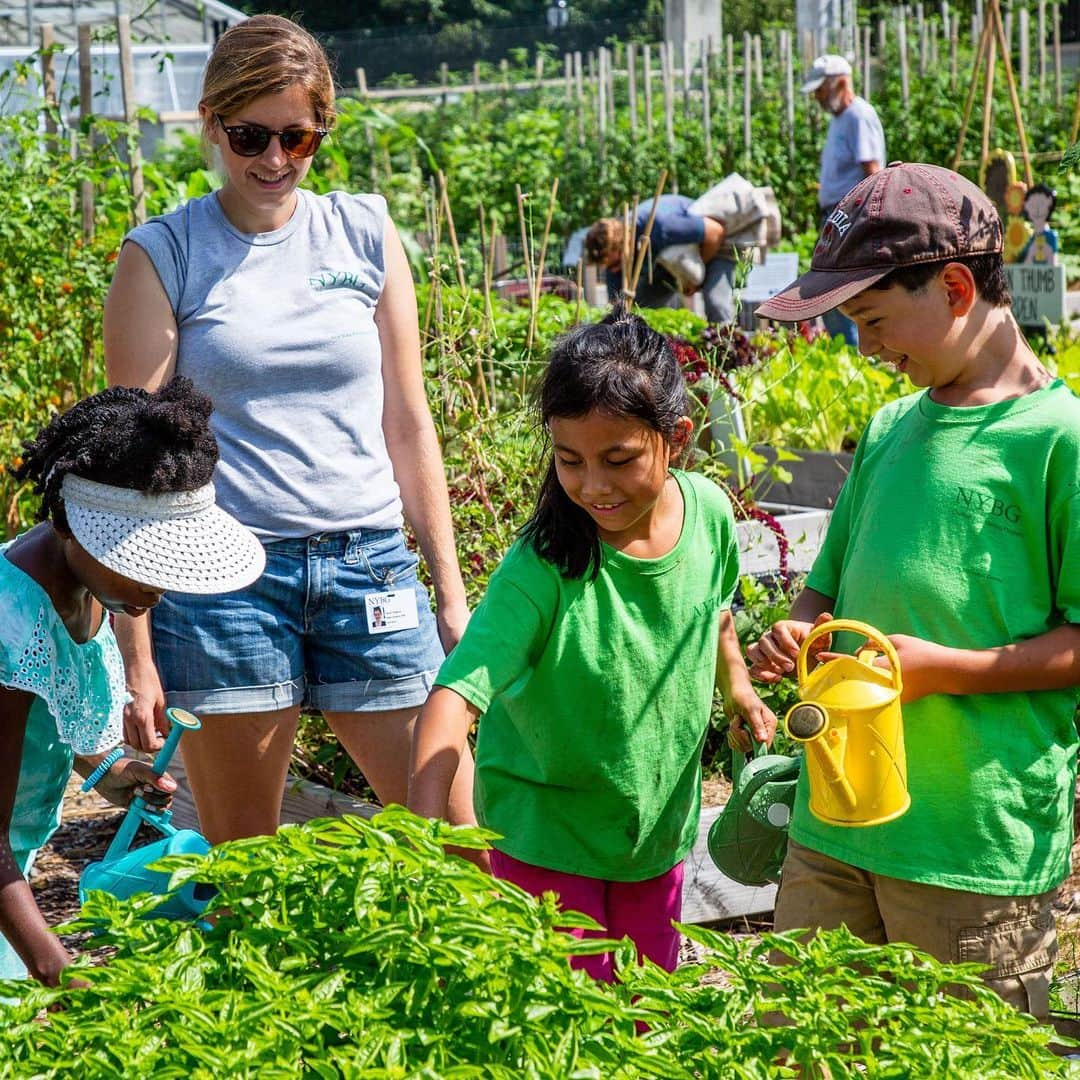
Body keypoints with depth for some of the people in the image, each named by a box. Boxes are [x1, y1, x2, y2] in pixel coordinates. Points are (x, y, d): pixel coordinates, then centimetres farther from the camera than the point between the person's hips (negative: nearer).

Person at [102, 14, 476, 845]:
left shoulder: (367, 235, 8)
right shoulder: (163, 256, 1)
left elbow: (408, 424, 13)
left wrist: (450, 589, 10)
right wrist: (135, 650, -6)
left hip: (370, 563, 3)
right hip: (224, 575, -2)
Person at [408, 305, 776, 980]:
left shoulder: (709, 512, -12)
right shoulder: (544, 566, -28)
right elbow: (459, 688, -36)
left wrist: (737, 684, 21)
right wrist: (426, 821, -47)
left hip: (662, 818, 5)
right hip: (548, 829, -5)